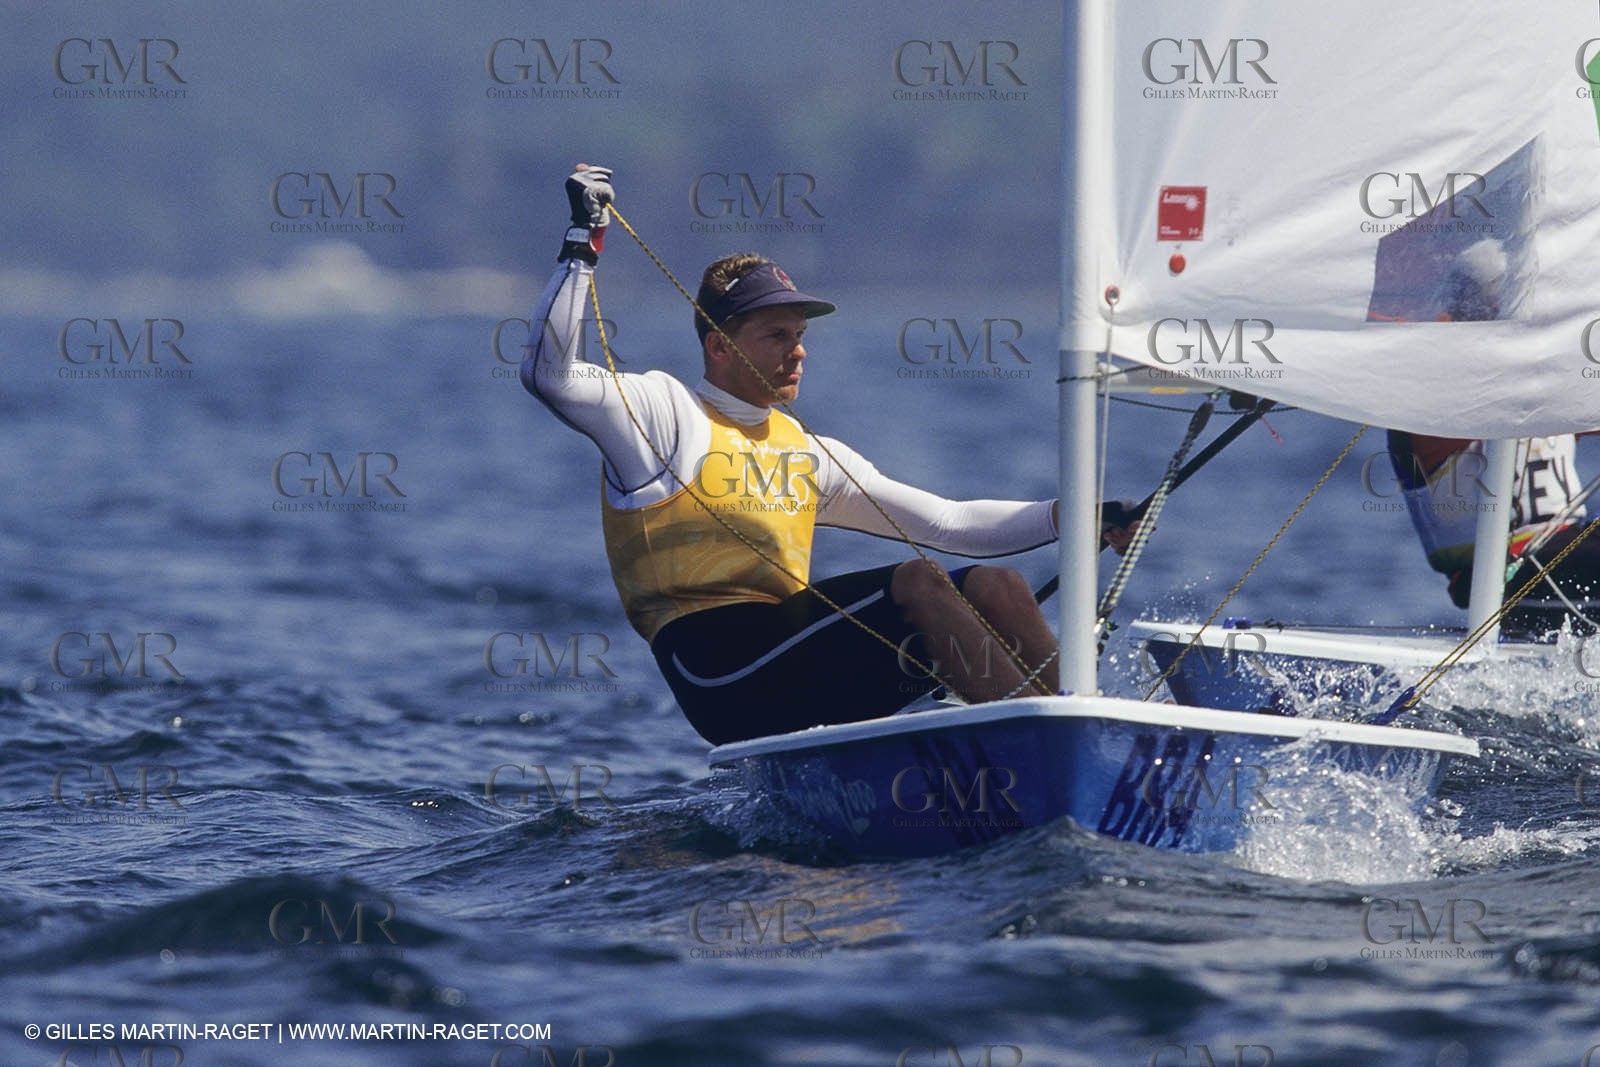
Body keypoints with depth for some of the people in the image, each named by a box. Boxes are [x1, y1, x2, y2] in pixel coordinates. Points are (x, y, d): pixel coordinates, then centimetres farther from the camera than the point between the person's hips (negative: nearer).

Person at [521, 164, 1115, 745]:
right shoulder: (665, 412, 4)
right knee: (917, 582, -22)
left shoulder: (808, 455, 23)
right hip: (720, 668, -8)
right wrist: (583, 245, -14)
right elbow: (548, 374, -12)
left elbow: (948, 524, 23)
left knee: (995, 586, -6)